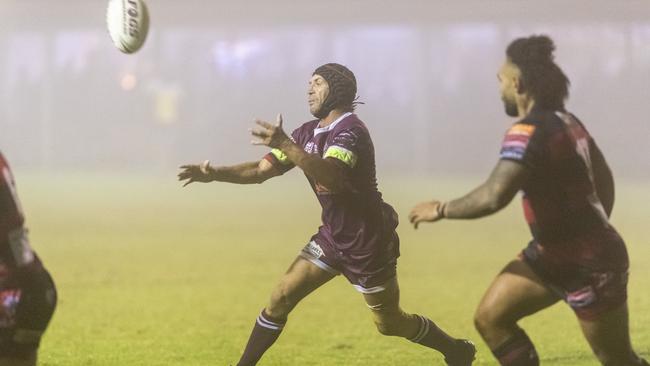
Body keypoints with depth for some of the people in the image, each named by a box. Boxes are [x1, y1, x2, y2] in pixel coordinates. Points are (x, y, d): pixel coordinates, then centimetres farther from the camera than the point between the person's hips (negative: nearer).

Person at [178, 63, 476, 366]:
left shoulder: (350, 130, -21)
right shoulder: (308, 133, 5)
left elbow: (331, 176, -40)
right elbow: (262, 170, 2)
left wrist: (286, 145, -49)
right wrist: (215, 173, -12)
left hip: (369, 243, -7)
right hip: (332, 237, 7)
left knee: (389, 324, 6)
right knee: (281, 298, -4)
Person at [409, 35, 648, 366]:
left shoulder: (530, 131, -23)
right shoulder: (564, 121, 4)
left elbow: (493, 197, -34)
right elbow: (604, 180, 16)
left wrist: (440, 210, -19)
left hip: (589, 264, -9)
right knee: (490, 318, 4)